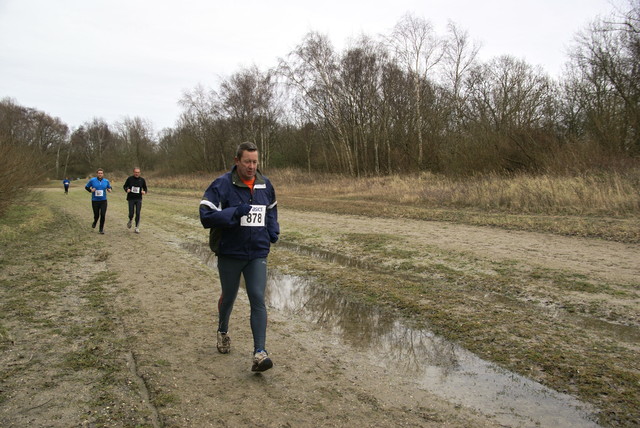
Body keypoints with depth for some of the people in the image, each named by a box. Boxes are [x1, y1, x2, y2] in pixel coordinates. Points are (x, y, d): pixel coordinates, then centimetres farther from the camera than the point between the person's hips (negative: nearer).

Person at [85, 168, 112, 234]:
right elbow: (86, 187, 7)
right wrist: (91, 190, -12)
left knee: (103, 215, -8)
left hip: (103, 201, 1)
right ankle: (95, 222, 42)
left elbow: (109, 187, 18)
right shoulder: (92, 180, -3)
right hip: (95, 201, -1)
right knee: (96, 215, 5)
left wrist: (109, 190, -5)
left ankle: (101, 229, 7)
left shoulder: (106, 181, 2)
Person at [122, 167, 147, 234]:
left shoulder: (142, 180, 3)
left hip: (139, 199, 1)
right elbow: (125, 186, 8)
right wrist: (127, 189, -14)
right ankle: (130, 220, 33)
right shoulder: (130, 179, 0)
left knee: (138, 213, -4)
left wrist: (144, 192, -11)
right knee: (131, 213, -2)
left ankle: (137, 228, 6)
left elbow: (145, 188, 11)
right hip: (131, 199, -1)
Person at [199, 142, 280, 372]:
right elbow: (206, 215, -18)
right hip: (230, 254, -2)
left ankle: (260, 352, -6)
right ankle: (223, 332, 46)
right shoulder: (222, 185, -12)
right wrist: (235, 212, -27)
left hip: (257, 254, 2)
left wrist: (273, 232, 8)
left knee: (258, 300, -8)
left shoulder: (265, 185, 5)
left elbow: (271, 210, 23)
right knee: (228, 297, 17)